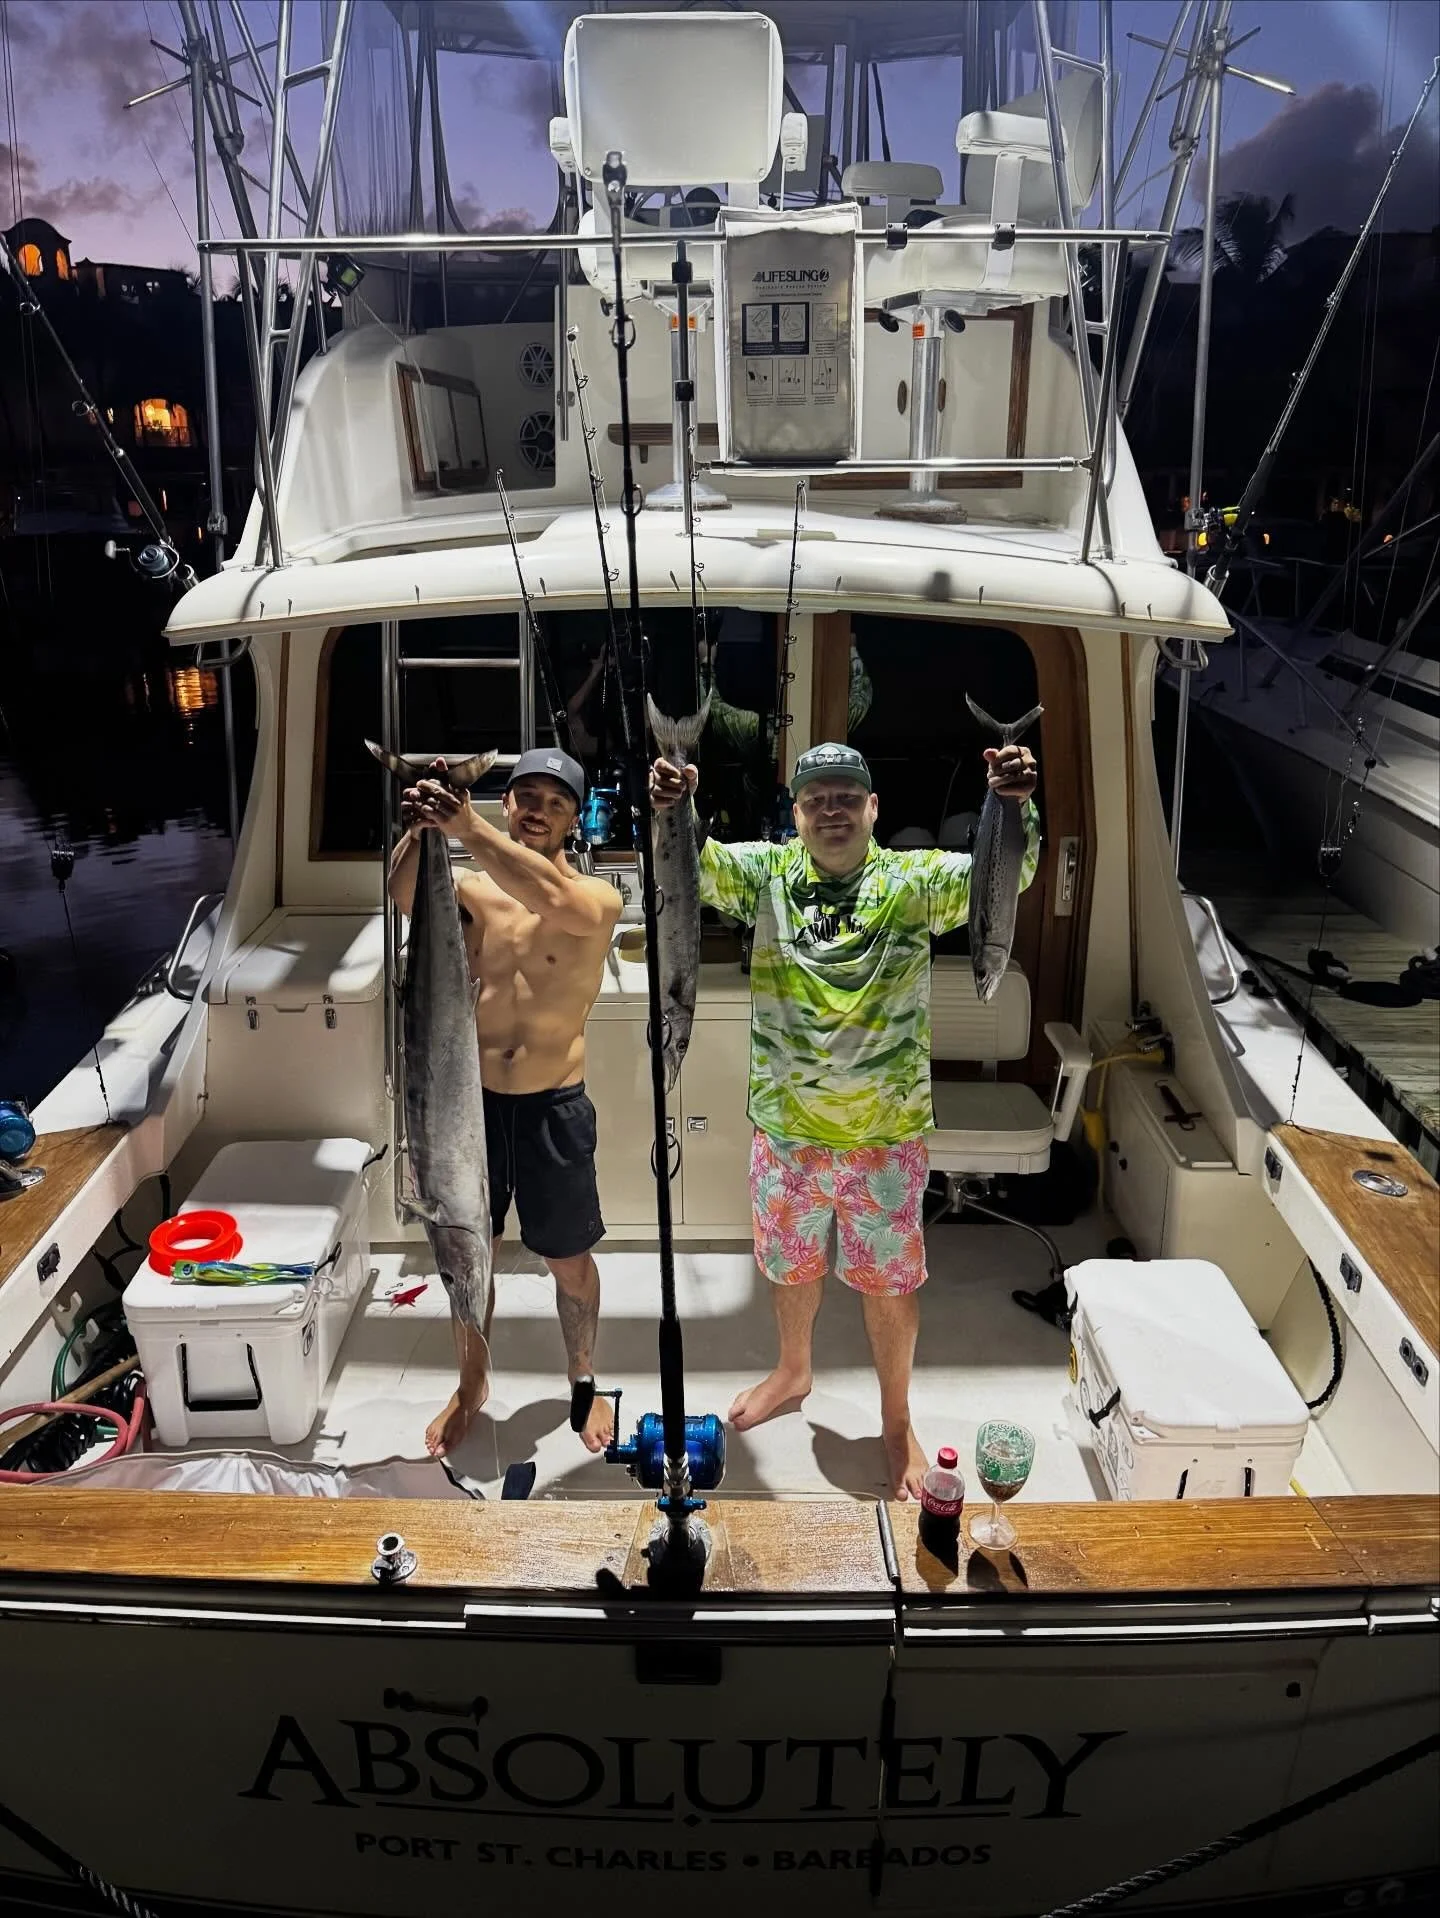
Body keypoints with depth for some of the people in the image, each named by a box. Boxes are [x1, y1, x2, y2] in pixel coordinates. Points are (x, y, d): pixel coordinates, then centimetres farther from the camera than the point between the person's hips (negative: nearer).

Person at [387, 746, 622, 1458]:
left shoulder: (597, 898, -8)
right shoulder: (474, 890, 1)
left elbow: (553, 900, -31)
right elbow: (405, 896, -19)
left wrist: (469, 829, -39)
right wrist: (419, 828, -38)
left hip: (554, 1107, -2)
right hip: (474, 1101, 2)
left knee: (570, 1260, 13)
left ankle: (584, 1381, 37)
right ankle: (472, 1383, 40)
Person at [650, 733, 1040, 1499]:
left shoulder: (913, 880, -10)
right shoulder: (765, 873, -4)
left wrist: (1014, 806, -45)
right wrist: (671, 809, -41)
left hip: (886, 1135, -2)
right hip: (785, 1128, 2)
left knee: (890, 1282, 14)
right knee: (791, 1265, 24)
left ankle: (897, 1420, 37)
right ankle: (793, 1373, 52)